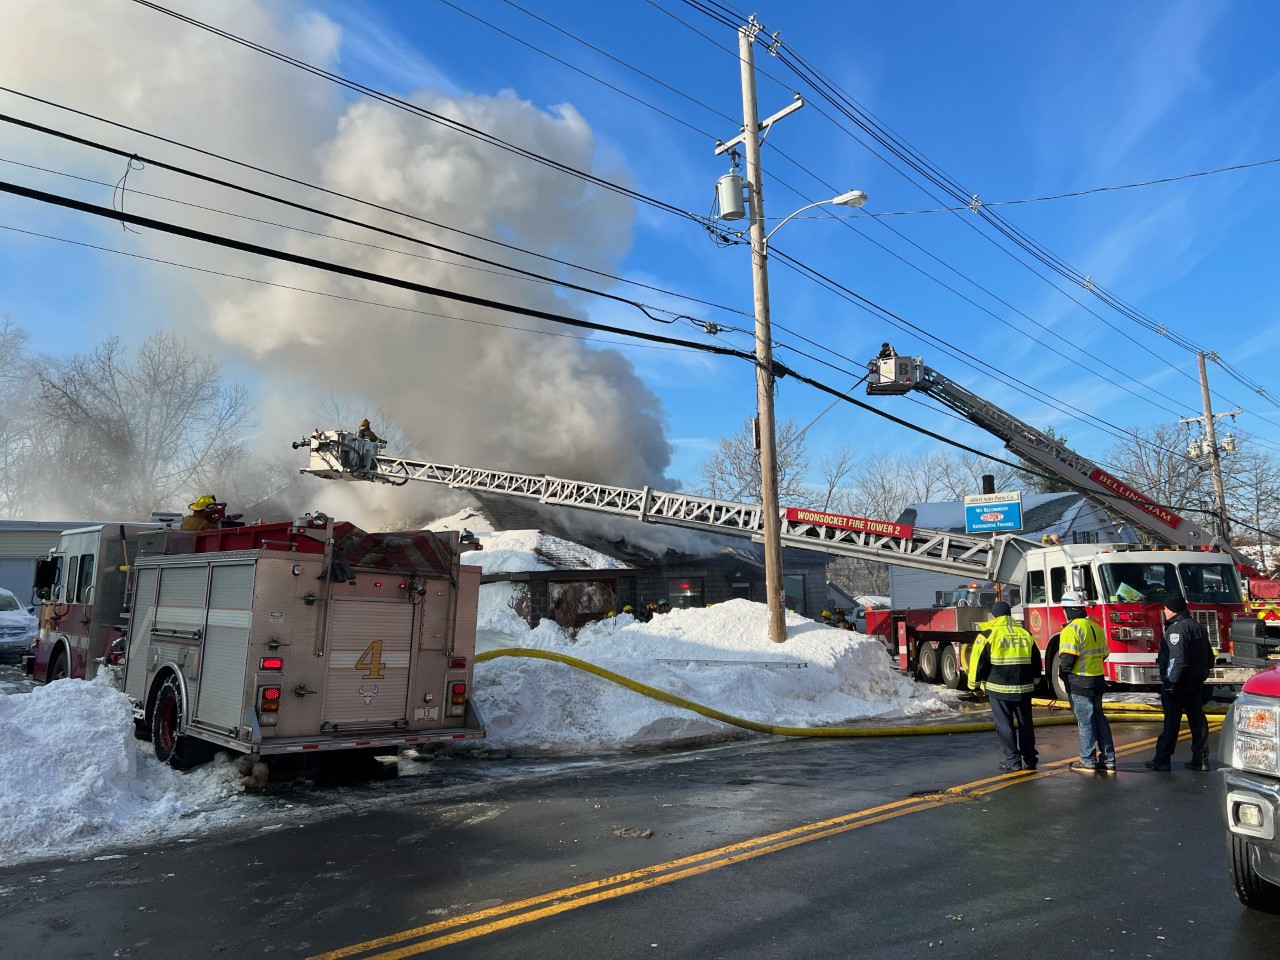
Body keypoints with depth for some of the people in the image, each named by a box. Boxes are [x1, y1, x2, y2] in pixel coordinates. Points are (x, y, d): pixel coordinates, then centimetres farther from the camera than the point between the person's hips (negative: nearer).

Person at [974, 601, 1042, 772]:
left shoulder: (989, 634, -7)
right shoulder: (1026, 634, 6)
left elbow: (980, 662, -5)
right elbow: (1036, 661, 14)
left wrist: (979, 680, 10)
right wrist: (1033, 680, 26)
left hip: (999, 688, -4)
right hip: (1024, 688, 4)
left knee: (1005, 725, 3)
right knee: (1025, 724, 13)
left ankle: (1012, 760, 3)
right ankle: (1029, 759, 18)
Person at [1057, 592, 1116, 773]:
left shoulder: (1071, 629, -17)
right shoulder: (1096, 627, 10)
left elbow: (1067, 658, -23)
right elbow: (1103, 654, 17)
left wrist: (1062, 672, -5)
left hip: (1079, 683, -8)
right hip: (1097, 680, 8)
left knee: (1085, 721, 0)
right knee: (1099, 718, 14)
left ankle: (1088, 761, 8)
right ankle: (1108, 760, 18)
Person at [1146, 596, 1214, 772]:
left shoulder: (1177, 628, -16)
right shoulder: (1197, 626, 14)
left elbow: (1177, 658, -24)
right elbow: (1209, 656, 20)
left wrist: (1171, 681, -23)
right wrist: (1201, 674, 25)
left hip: (1178, 684, -9)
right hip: (1197, 683, 9)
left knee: (1171, 722, -4)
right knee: (1198, 720, 12)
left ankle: (1162, 760, 1)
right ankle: (1201, 760, 16)